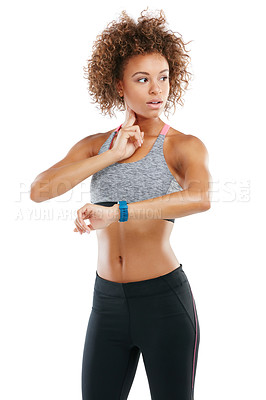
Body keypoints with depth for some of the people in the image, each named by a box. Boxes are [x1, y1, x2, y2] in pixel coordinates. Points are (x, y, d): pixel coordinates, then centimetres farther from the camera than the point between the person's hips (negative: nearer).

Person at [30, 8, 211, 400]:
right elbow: (39, 190, -8)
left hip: (165, 300, -3)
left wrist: (116, 213, -36)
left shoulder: (185, 146, -5)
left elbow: (200, 198, -27)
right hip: (108, 302, 4)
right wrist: (113, 155, -12)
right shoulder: (95, 146, 8)